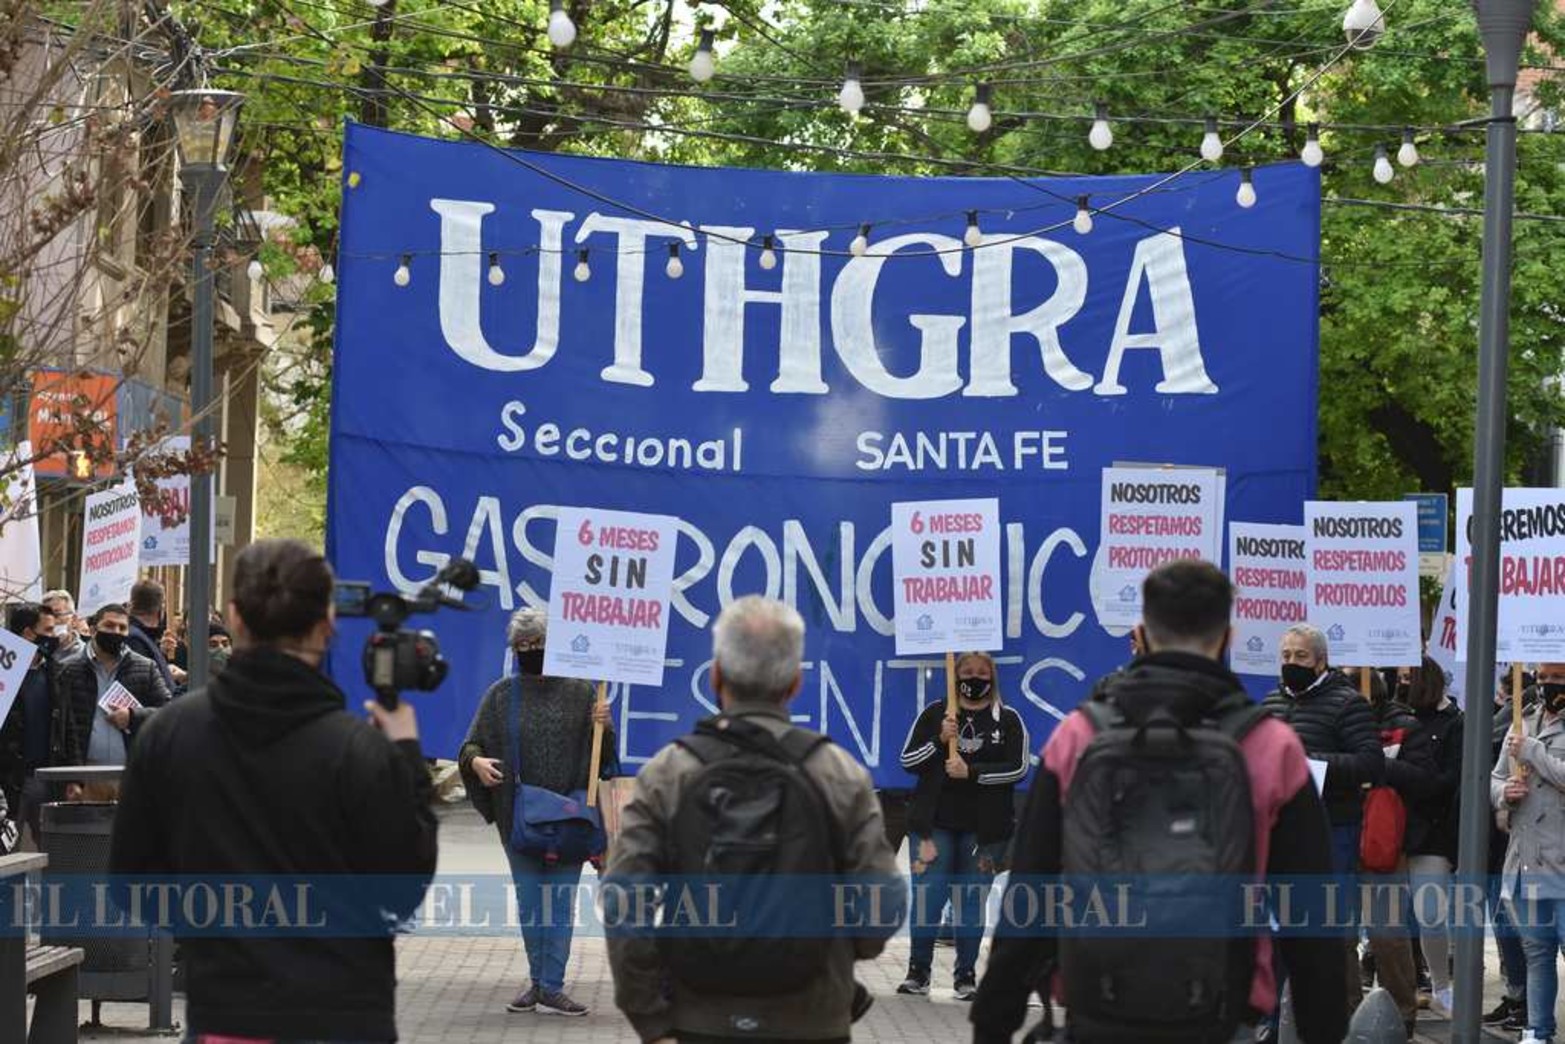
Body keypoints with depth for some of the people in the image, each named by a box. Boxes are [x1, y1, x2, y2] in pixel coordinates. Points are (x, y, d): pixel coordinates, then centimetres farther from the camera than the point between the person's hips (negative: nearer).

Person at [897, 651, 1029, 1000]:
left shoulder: (1007, 720, 4)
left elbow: (1018, 768, -7)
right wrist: (939, 741, -12)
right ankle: (918, 970, 5)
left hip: (984, 828, -1)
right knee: (927, 894, -6)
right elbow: (908, 760, 4)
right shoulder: (934, 714, 8)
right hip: (935, 822, 1)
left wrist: (971, 772, -16)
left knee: (972, 900, 2)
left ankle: (966, 974, 11)